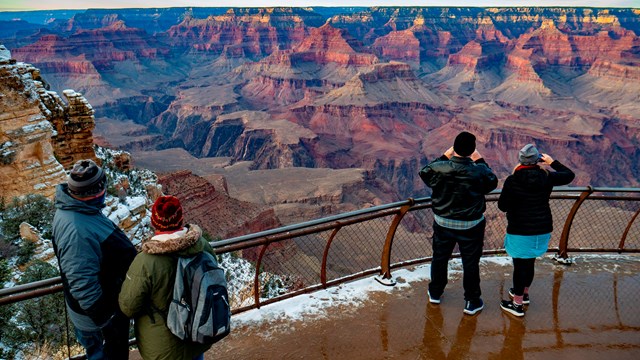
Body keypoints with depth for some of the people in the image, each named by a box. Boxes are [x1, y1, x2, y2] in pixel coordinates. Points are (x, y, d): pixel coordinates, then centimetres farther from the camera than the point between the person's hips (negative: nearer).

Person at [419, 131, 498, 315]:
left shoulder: (439, 168, -19)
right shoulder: (479, 172, -22)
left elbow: (424, 173, 4)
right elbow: (492, 182, 0)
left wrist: (444, 157, 5)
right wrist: (480, 161, 3)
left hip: (443, 223, 2)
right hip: (471, 226, -2)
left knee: (440, 258, 21)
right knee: (470, 263, 12)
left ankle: (435, 292, 39)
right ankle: (472, 301, 24)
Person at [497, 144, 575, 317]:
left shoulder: (512, 181, -17)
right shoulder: (546, 177, -7)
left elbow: (502, 206, -8)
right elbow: (569, 175, 10)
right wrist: (553, 162, 17)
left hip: (520, 231, -4)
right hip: (542, 230, 4)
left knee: (520, 265, 5)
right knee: (529, 263, 21)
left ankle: (517, 304, 15)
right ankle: (524, 293, 42)